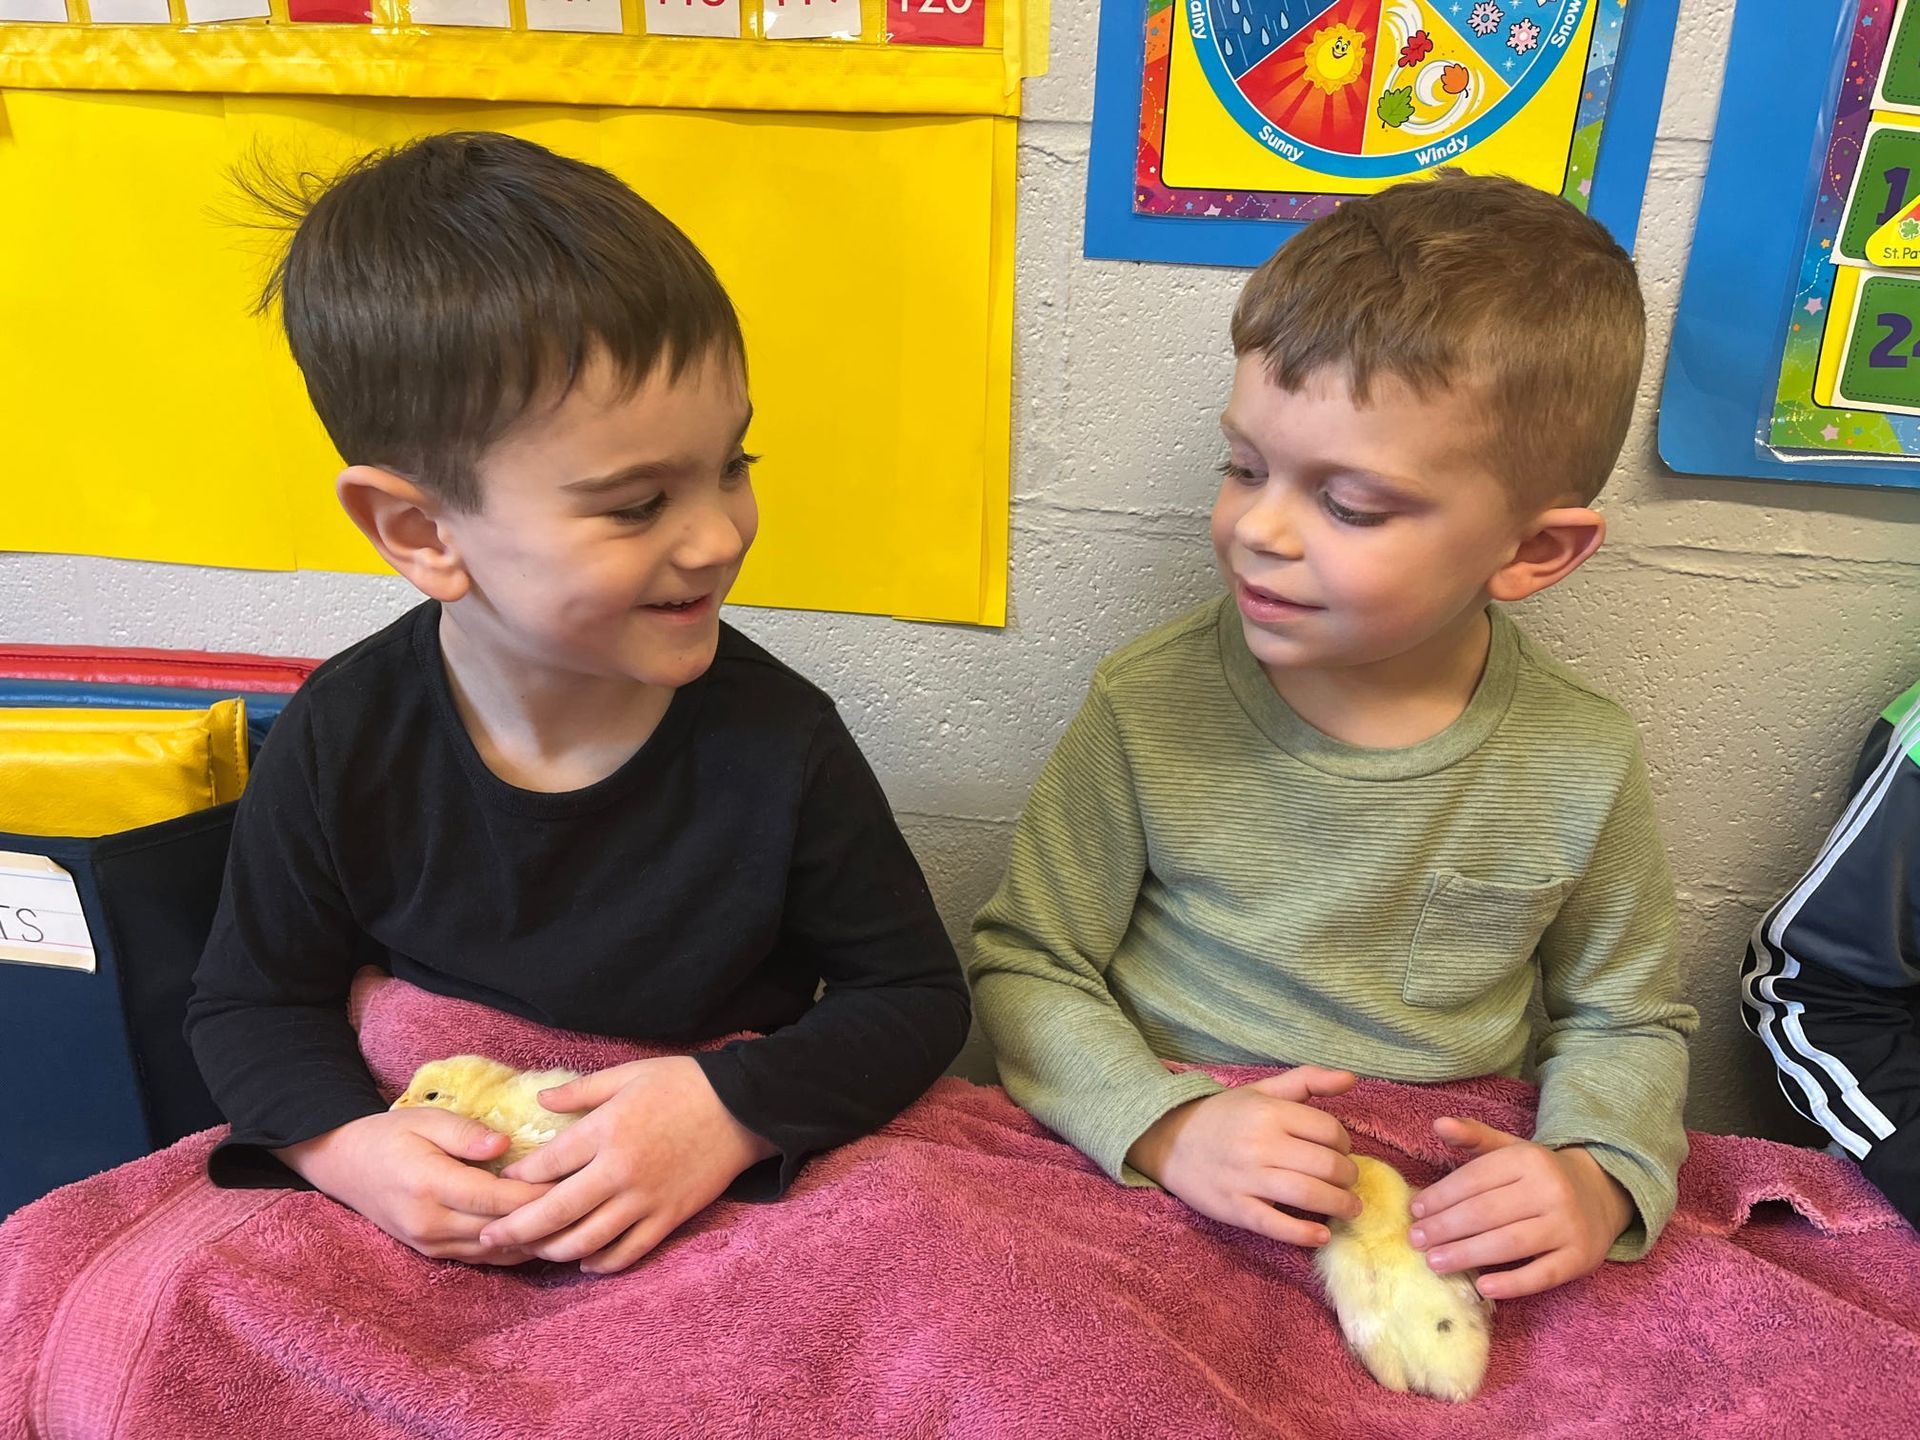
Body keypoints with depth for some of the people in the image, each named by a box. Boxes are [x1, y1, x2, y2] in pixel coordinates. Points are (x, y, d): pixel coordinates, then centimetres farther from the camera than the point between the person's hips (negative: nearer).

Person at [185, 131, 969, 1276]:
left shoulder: (780, 744, -15)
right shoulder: (344, 747, -11)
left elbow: (914, 996, -5)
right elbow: (252, 1003, 4)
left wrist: (736, 1110, -21)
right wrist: (348, 1144, -16)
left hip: (721, 1217, -1)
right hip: (428, 1221, 2)